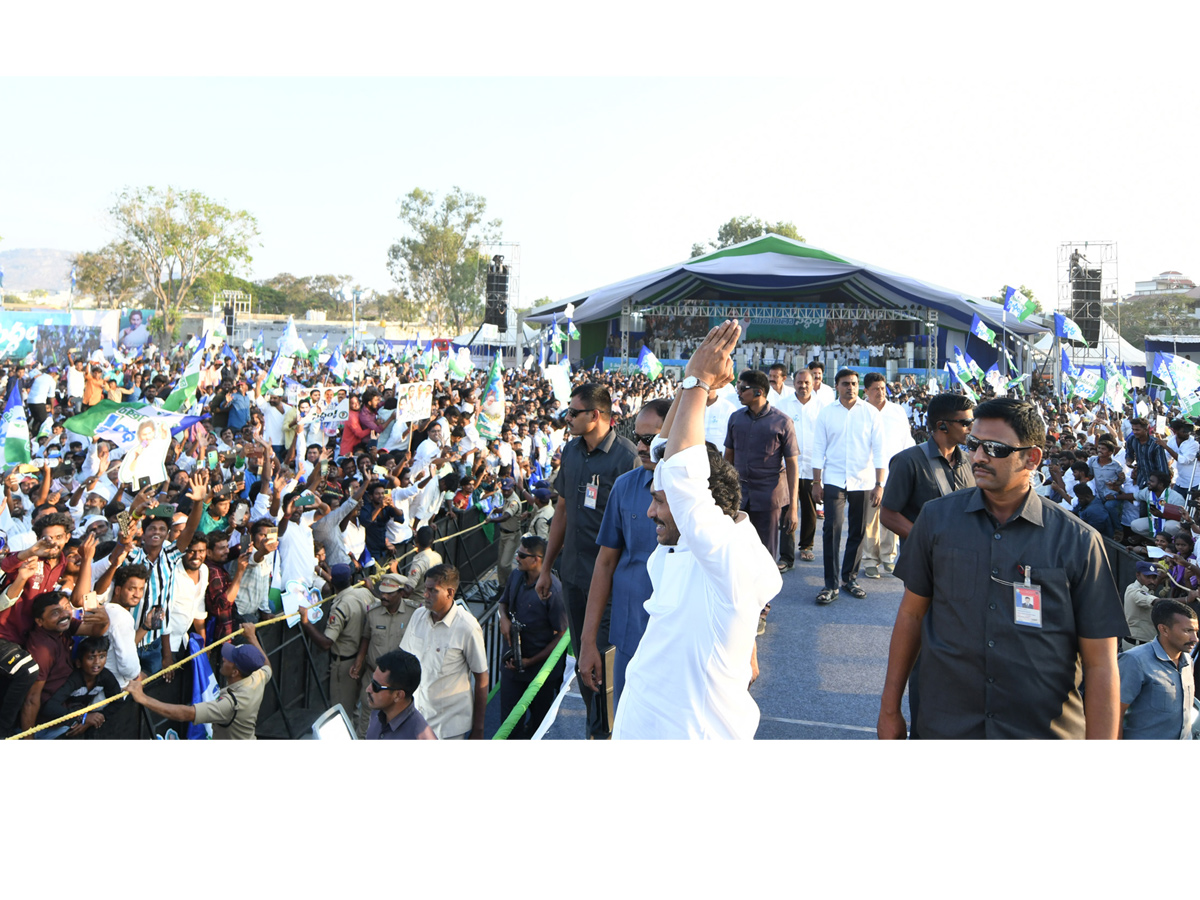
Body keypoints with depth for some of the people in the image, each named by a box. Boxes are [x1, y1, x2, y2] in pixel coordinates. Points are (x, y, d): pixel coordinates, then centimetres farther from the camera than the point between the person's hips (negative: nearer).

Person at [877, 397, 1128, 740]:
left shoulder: (1078, 541, -9)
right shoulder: (937, 518, -3)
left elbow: (1100, 666, -8)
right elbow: (912, 612, 3)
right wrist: (890, 710, 5)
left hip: (1046, 730, -1)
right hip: (945, 726, 1)